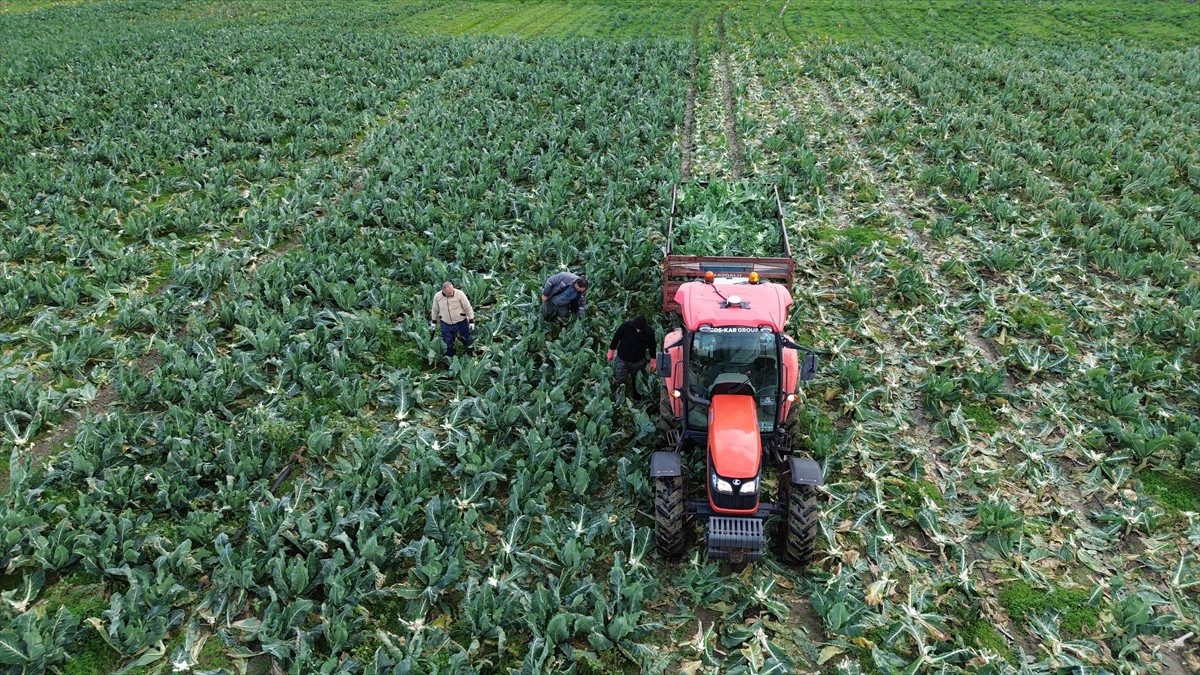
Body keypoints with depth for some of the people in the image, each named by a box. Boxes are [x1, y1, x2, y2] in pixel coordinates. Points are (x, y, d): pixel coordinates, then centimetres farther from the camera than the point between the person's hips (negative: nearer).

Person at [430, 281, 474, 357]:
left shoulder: (460, 294, -20)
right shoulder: (437, 297, -11)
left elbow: (468, 308, -10)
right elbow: (435, 310, 7)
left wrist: (471, 321, -8)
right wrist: (434, 321, 15)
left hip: (461, 322, -1)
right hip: (446, 324, 2)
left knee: (466, 340, 16)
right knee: (448, 345, 11)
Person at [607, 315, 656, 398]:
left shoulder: (649, 332, -16)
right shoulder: (625, 326, -20)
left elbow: (651, 347, -1)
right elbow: (616, 338, -5)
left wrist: (652, 362, 6)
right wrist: (611, 352, 3)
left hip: (638, 362, 1)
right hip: (622, 360, -1)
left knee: (636, 381, 15)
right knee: (619, 380, 2)